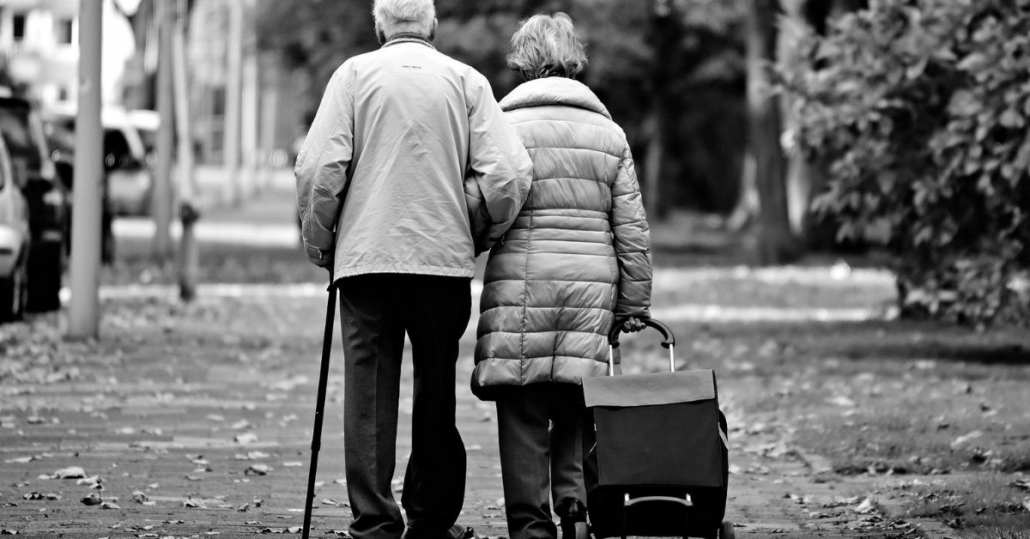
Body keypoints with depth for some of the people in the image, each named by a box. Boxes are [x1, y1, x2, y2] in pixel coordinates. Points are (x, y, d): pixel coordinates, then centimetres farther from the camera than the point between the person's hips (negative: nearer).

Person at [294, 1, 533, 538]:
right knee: (436, 395, 12)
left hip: (366, 256, -1)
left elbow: (319, 168, -6)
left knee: (368, 397, 2)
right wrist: (487, 232, 13)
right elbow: (507, 175, -4)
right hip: (444, 257, 1)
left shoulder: (355, 74, 3)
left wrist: (319, 243, 7)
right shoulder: (466, 80, 5)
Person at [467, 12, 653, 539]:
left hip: (519, 285, -3)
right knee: (578, 412, 7)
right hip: (591, 293, 3)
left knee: (523, 416, 1)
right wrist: (633, 306, 16)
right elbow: (632, 230, 11)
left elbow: (474, 208, -10)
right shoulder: (609, 134, 12)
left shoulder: (502, 126, 1)